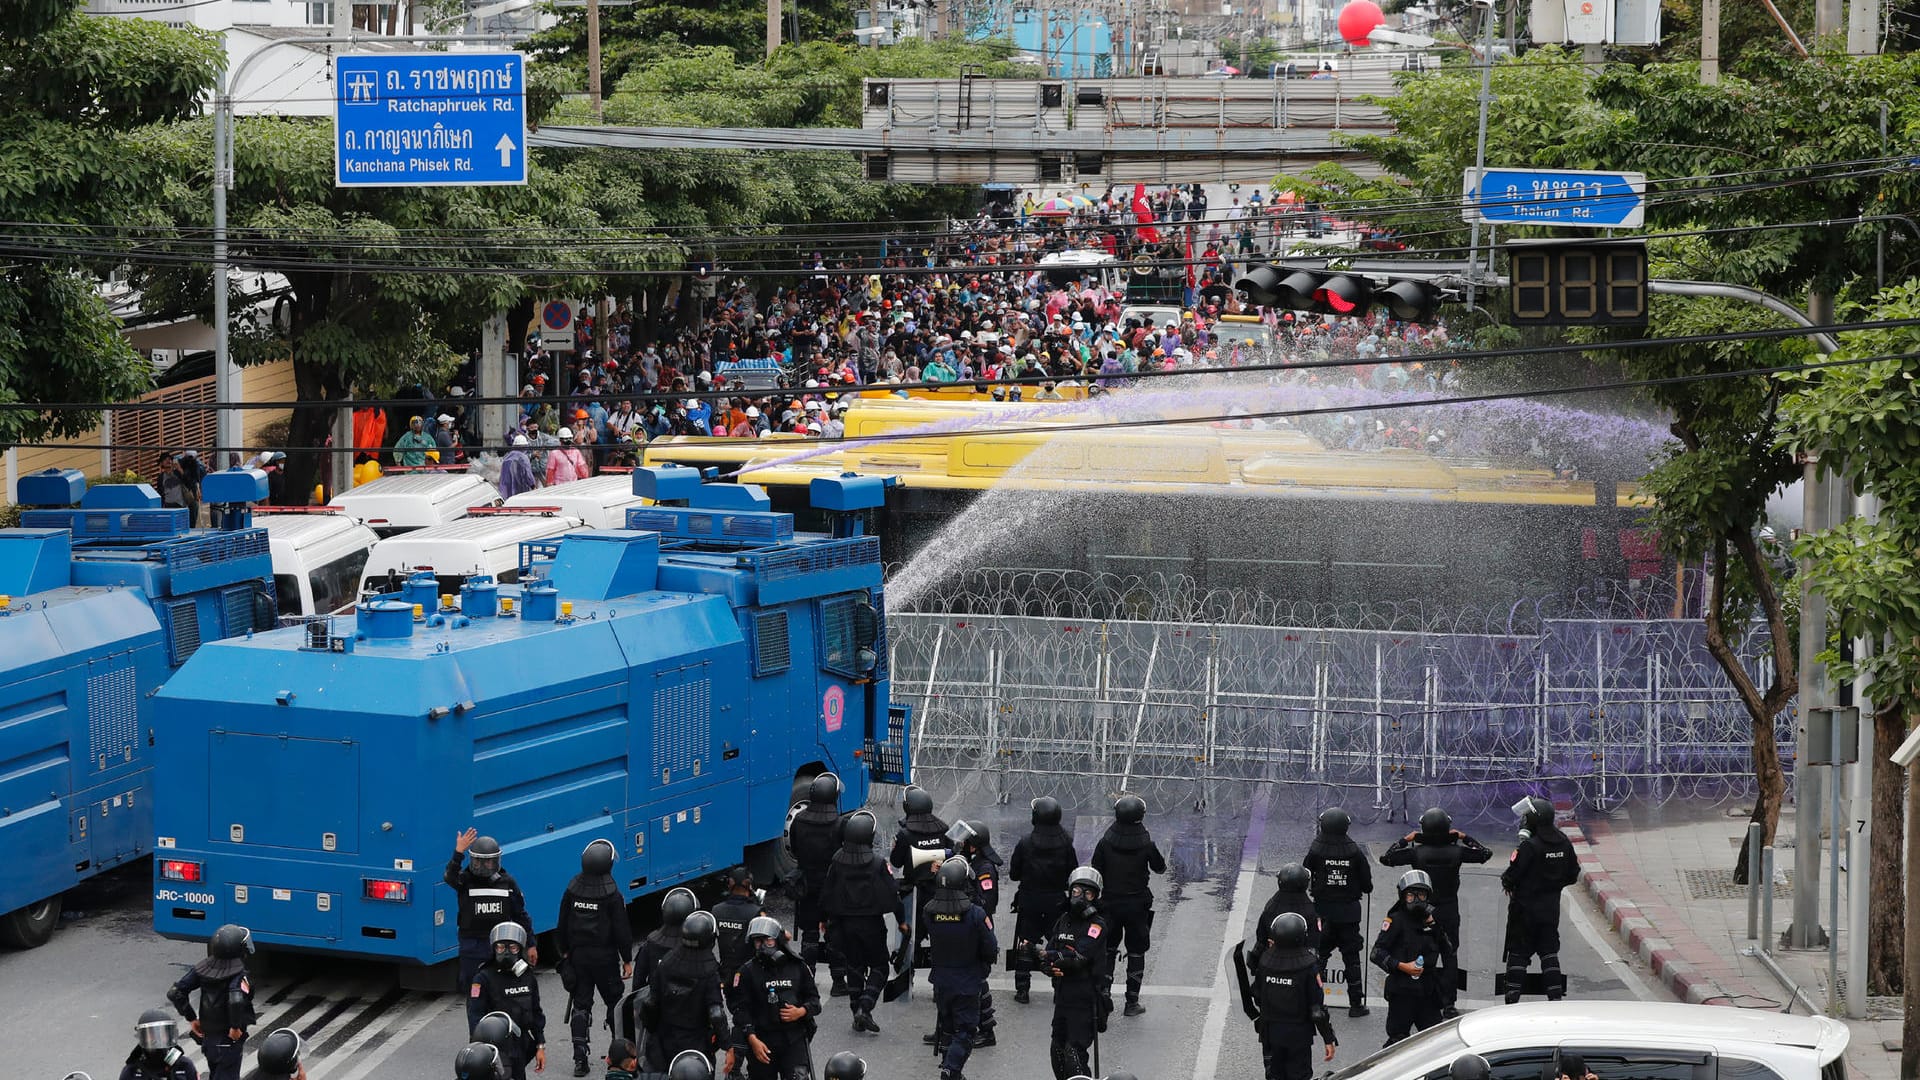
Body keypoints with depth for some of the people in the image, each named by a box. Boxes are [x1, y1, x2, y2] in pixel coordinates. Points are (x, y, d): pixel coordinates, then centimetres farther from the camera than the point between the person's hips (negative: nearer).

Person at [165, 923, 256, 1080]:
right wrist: (236, 1027, -24)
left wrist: (191, 1019, 4)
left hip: (207, 1038, 6)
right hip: (229, 1042, -6)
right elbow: (236, 1001, -40)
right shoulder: (239, 976, -21)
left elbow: (175, 993, -5)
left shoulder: (203, 969, -4)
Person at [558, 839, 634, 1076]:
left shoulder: (572, 890, -3)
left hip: (578, 956, 3)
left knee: (580, 1005, 6)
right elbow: (622, 930, -12)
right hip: (605, 957, -3)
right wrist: (627, 960, -2)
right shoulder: (612, 895, -15)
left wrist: (564, 951, 19)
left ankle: (580, 1057, -1)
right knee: (615, 1003, 13)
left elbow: (562, 925, 6)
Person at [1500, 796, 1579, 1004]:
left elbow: (1511, 876, -19)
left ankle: (1512, 997, 2)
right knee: (1549, 951, 13)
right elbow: (1573, 875, 9)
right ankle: (1555, 996, 10)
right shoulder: (1564, 843, 0)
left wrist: (1506, 881, 3)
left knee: (1518, 952, 3)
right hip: (1551, 907, 6)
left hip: (1525, 908, -6)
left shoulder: (1529, 846, -22)